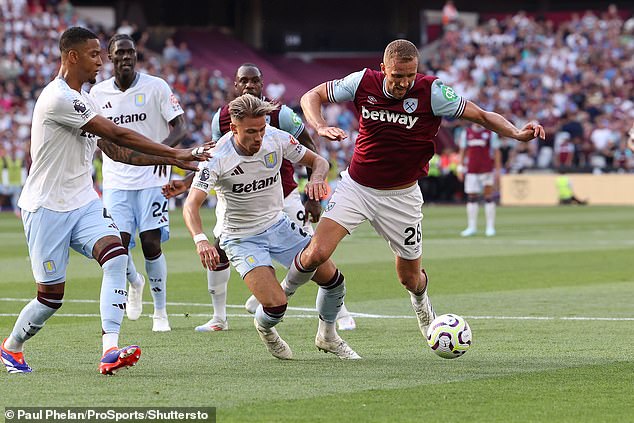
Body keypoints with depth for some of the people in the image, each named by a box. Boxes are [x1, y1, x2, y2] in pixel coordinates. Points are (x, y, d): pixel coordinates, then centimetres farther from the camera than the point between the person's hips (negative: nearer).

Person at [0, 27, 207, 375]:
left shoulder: (82, 99, 13)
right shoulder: (58, 98, -18)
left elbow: (115, 150, 16)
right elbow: (118, 135, -20)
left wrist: (169, 160, 7)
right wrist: (176, 153, -16)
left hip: (83, 203, 8)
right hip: (47, 207, -8)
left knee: (116, 255, -19)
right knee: (51, 296, -2)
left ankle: (110, 351, -27)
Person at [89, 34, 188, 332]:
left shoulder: (156, 87, -5)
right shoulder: (98, 93, 5)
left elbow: (180, 128, -8)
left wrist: (165, 146, -27)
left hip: (151, 176, -2)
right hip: (116, 180, 2)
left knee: (151, 244, -7)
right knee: (118, 243, -8)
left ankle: (160, 312, 8)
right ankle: (135, 284, 26)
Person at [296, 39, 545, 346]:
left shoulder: (432, 92, -18)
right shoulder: (364, 82, -12)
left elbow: (482, 116, -12)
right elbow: (311, 96, 0)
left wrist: (517, 134, -30)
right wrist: (321, 127, -20)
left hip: (400, 197, 0)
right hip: (355, 186, 0)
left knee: (410, 279, 9)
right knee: (316, 254, -18)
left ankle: (421, 302, 47)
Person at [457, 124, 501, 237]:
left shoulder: (491, 133, 0)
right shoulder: (466, 132, 8)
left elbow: (496, 152, 1)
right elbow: (462, 150, 13)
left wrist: (497, 170, -2)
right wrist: (461, 167, 8)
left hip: (487, 170, -3)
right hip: (471, 170, 3)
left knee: (489, 197, -1)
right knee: (471, 198, 2)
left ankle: (490, 227, 4)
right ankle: (472, 227, 7)